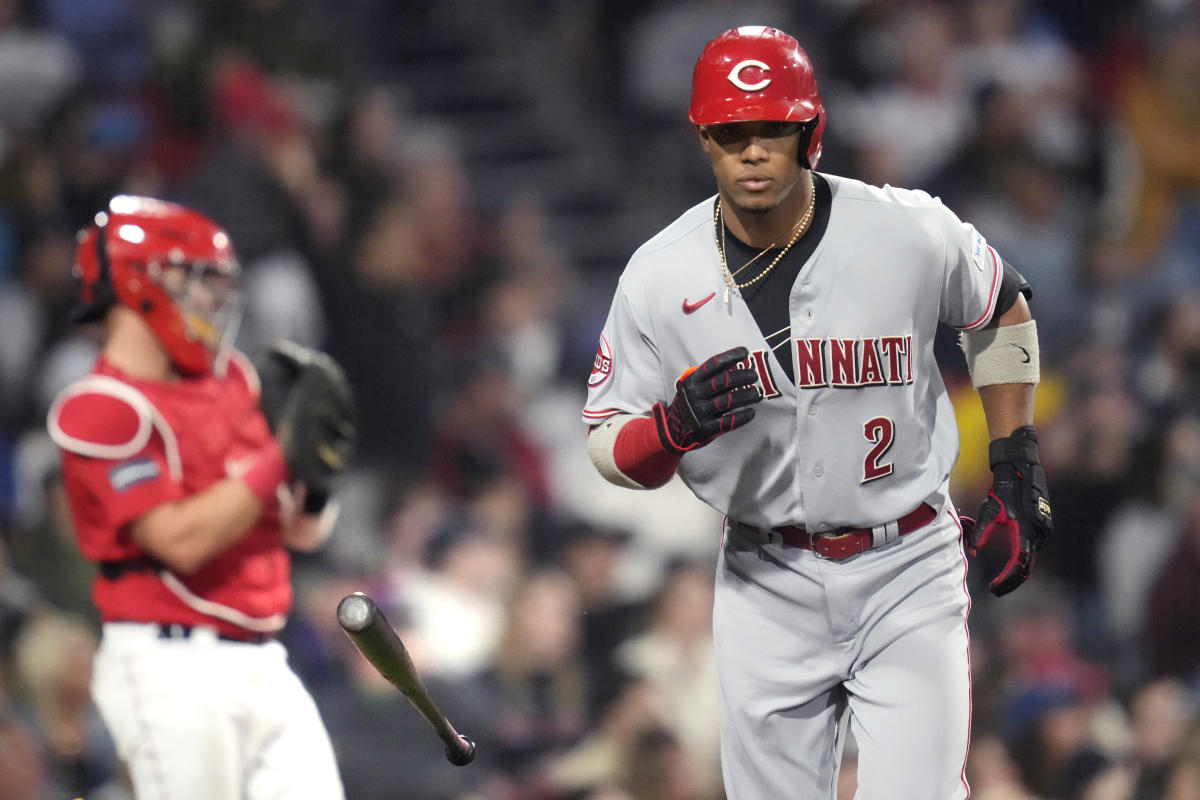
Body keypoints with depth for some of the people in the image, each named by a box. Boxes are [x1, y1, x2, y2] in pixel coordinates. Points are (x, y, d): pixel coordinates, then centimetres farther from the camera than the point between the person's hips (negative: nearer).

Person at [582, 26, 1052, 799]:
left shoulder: (912, 233, -11)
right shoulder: (660, 276, -8)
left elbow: (1002, 313, 10)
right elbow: (608, 447, -1)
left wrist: (1017, 477, 8)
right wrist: (676, 426, -24)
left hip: (909, 569, -2)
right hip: (767, 583, 2)